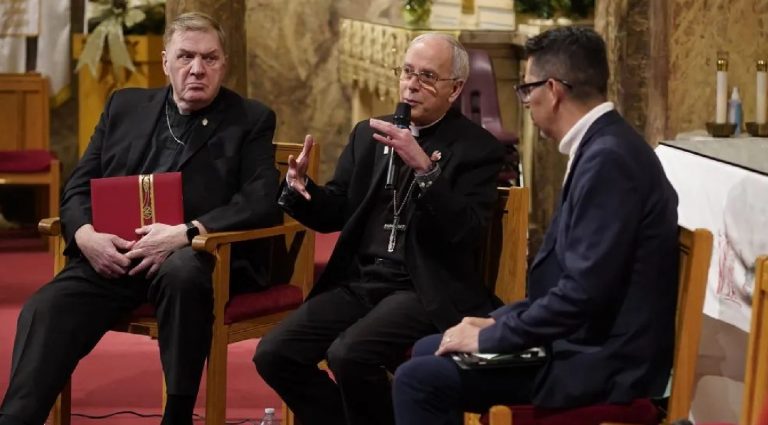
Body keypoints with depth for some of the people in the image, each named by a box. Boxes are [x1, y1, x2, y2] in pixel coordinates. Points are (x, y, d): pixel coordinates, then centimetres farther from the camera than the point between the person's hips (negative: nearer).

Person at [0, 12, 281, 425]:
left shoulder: (251, 121, 6)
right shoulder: (125, 106, 17)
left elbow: (262, 202, -7)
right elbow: (79, 186, 15)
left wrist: (186, 233, -21)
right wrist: (86, 234, -9)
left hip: (203, 256, -3)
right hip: (114, 255, 3)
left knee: (182, 272, -38)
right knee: (45, 310, -24)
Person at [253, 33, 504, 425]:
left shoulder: (477, 148, -2)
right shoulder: (368, 135, 14)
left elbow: (466, 232, -15)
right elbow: (333, 213, 14)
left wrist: (424, 169, -26)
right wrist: (299, 188, -7)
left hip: (424, 290, -6)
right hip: (359, 282, 6)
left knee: (349, 355, -30)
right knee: (274, 353, -12)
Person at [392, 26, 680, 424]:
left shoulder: (608, 159, -22)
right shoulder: (602, 147, 11)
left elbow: (583, 291, -26)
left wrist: (489, 337, -15)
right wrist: (498, 321, 9)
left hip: (600, 362, -10)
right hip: (583, 339, 10)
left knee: (419, 380, -13)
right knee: (427, 351, 17)